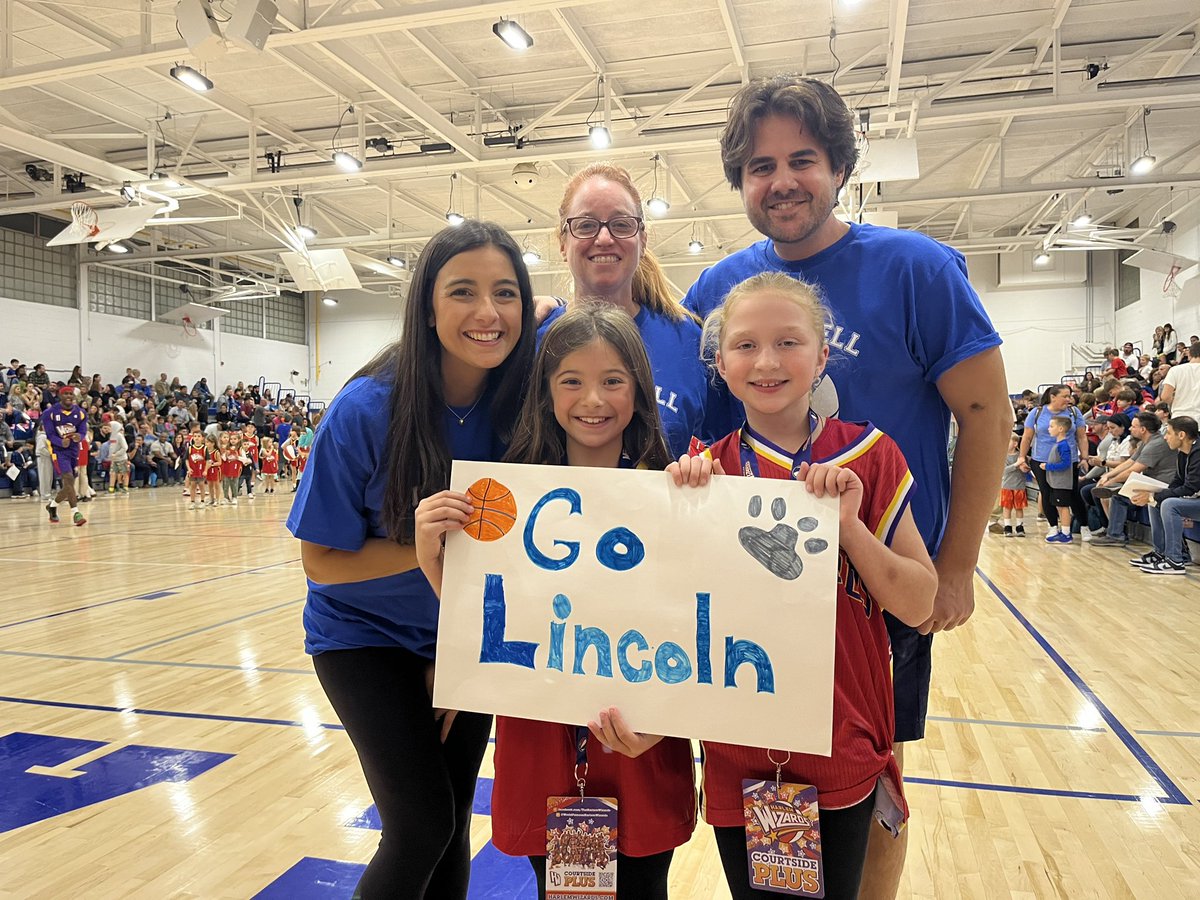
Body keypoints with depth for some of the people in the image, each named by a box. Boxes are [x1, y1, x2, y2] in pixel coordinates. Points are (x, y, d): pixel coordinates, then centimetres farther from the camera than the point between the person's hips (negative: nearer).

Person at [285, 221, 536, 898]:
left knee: (454, 823, 12)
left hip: (467, 636, 3)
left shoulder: (523, 399, -16)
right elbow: (322, 561, -16)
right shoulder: (367, 410, -24)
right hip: (367, 635, -3)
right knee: (421, 826, -7)